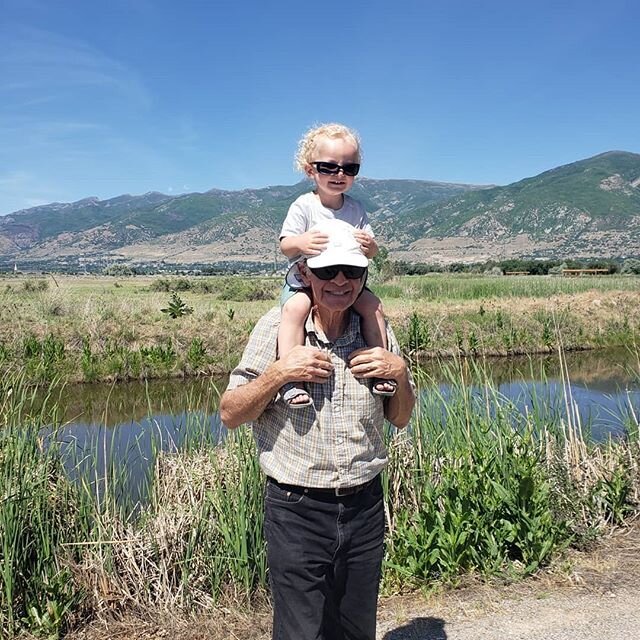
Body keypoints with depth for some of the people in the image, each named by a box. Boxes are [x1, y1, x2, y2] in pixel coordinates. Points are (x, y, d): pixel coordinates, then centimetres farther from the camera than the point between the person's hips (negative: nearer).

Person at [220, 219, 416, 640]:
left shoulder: (376, 331, 2)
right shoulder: (277, 327, -7)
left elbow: (400, 419, 12)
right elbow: (230, 415, -5)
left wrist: (399, 372, -8)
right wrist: (279, 373, -20)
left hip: (365, 508, 4)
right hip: (297, 511, -3)